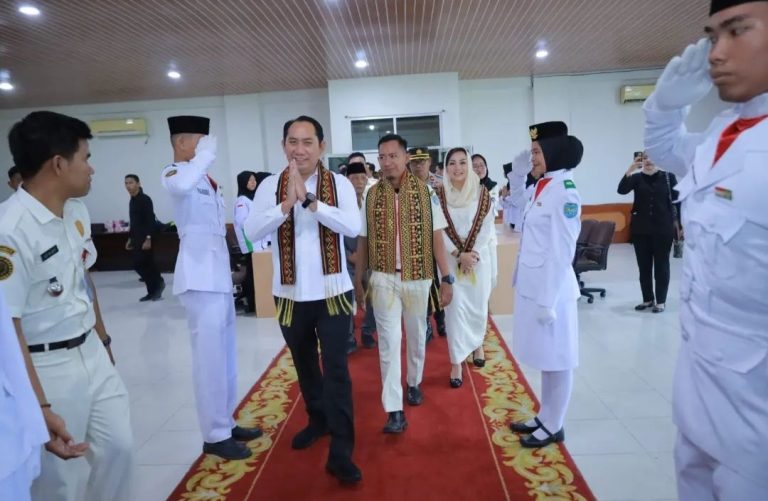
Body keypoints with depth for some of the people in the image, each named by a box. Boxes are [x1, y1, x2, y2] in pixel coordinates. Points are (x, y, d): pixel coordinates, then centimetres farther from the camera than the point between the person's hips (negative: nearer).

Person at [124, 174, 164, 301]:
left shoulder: (145, 199, -11)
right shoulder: (132, 201, 16)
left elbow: (151, 220, -17)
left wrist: (148, 238, -23)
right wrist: (130, 238, 20)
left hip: (145, 238, -8)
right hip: (137, 238, 9)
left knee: (139, 264, -12)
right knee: (145, 263, 8)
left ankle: (158, 282, 5)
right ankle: (153, 291, 13)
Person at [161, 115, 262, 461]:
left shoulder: (203, 177, 17)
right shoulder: (174, 173, -9)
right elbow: (180, 186, -36)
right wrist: (206, 153, -21)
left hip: (218, 273, 9)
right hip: (200, 276, -9)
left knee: (225, 353, 15)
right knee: (210, 357, -4)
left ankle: (226, 422, 27)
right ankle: (215, 436, 8)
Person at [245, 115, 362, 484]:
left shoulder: (340, 184, -5)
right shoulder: (270, 186, -1)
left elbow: (353, 227, -19)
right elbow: (252, 231, -13)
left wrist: (309, 200, -28)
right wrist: (287, 203, -26)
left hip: (332, 292, -2)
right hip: (290, 294, 3)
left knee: (336, 370, -2)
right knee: (305, 366, 20)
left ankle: (341, 453, 9)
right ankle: (317, 420, 43)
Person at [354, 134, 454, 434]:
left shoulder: (425, 192, -4)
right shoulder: (372, 196, 0)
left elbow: (436, 237, -2)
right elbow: (363, 241, 5)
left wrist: (446, 278, -3)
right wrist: (357, 281, 7)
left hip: (418, 277, 0)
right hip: (383, 279, 0)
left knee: (416, 337, 16)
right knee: (389, 341, -3)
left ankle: (414, 383, 41)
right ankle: (394, 410, 4)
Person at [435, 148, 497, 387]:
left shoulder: (482, 193, -1)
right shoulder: (439, 195, -2)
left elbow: (487, 228, -3)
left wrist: (471, 254, -12)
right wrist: (459, 254, -14)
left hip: (480, 258, 1)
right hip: (450, 260, -1)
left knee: (478, 305, 12)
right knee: (455, 308, -2)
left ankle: (478, 344, 39)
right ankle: (456, 363, 6)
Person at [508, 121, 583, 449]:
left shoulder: (564, 192, -15)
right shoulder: (541, 188, 11)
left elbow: (562, 253, -18)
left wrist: (548, 300, -17)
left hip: (551, 289, -9)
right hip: (533, 286, 9)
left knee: (557, 359, 6)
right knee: (545, 358, 18)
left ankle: (553, 427, 22)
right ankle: (544, 417, 32)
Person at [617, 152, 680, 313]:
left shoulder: (668, 177, -1)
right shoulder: (637, 177, 3)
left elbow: (677, 200, 1)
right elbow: (621, 190, -15)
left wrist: (678, 222, 0)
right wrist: (630, 170, -26)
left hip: (663, 229, -2)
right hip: (640, 229, 2)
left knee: (661, 265, 5)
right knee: (644, 265, 9)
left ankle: (661, 301, 14)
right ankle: (648, 299, 21)